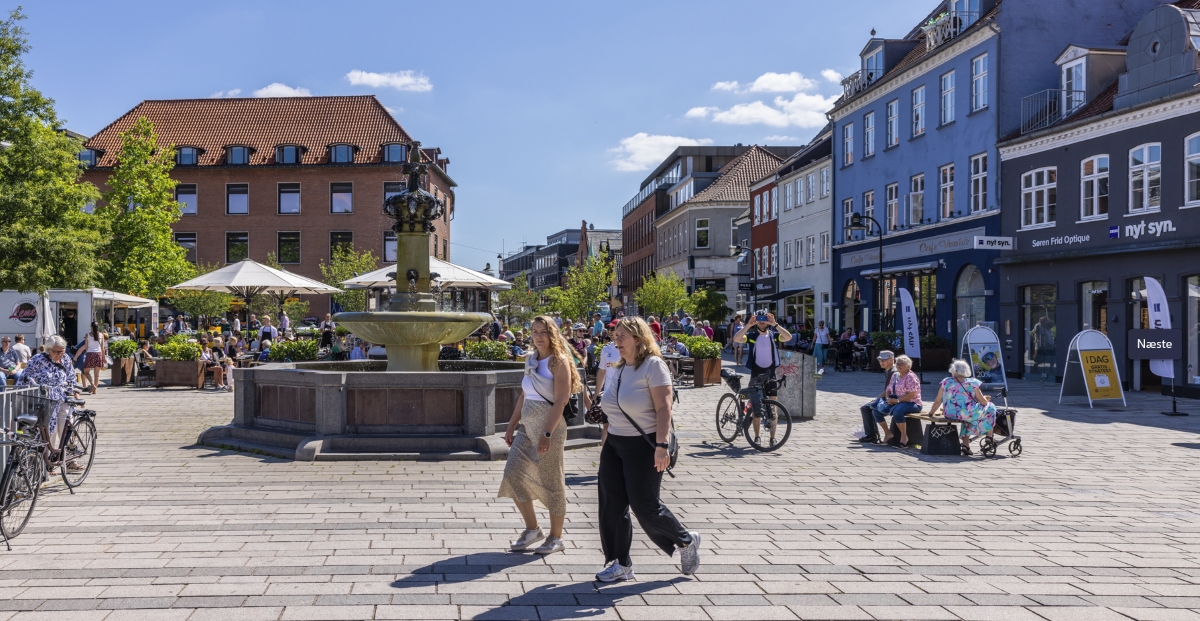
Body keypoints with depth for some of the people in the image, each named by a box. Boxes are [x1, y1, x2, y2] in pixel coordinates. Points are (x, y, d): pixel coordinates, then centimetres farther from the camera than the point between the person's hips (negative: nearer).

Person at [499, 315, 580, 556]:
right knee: (512, 475, -2)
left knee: (552, 482, 1)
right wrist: (512, 426, 14)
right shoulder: (531, 361, 13)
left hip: (549, 426, -7)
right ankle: (532, 529, 13)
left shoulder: (559, 362, -8)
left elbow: (560, 401, -15)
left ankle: (556, 538, 15)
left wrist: (547, 433, -22)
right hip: (526, 426, 7)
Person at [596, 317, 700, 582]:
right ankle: (620, 564, 15)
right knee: (611, 505, 4)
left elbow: (663, 408, -18)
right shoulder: (619, 369, 13)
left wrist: (661, 445, -25)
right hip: (614, 443, 8)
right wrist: (610, 439, 18)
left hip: (644, 445, -8)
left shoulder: (653, 365, -11)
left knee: (645, 505, -5)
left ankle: (686, 541, 20)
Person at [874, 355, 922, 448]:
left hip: (912, 404, -9)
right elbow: (888, 389, 19)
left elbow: (912, 395, -20)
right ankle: (887, 433, 11)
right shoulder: (895, 375, 14)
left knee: (897, 411, -39)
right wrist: (888, 398, -4)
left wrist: (897, 400, -22)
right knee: (877, 411, -5)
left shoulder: (910, 377, -11)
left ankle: (904, 436, -22)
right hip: (895, 403, 9)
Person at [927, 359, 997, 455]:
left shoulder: (946, 382, 3)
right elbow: (983, 402, 1)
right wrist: (986, 399, 25)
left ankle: (965, 445, 29)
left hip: (949, 415, 4)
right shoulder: (972, 383, -3)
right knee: (990, 408, 21)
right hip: (967, 414, -4)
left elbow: (937, 401, 5)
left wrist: (931, 413, 18)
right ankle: (989, 437, 25)